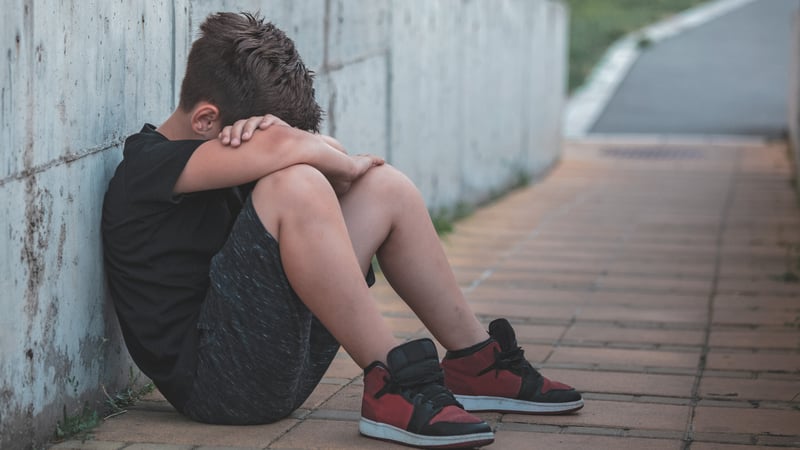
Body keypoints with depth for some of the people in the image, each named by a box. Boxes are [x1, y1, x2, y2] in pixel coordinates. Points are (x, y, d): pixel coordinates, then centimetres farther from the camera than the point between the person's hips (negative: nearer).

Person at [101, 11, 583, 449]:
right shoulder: (148, 166, -14)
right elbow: (279, 149, -30)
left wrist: (274, 133, -14)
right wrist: (348, 166, -10)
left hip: (277, 351, 10)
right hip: (214, 382, -9)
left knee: (385, 188, 9)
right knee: (294, 185, -28)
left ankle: (474, 363, 12)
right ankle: (392, 384, -25)